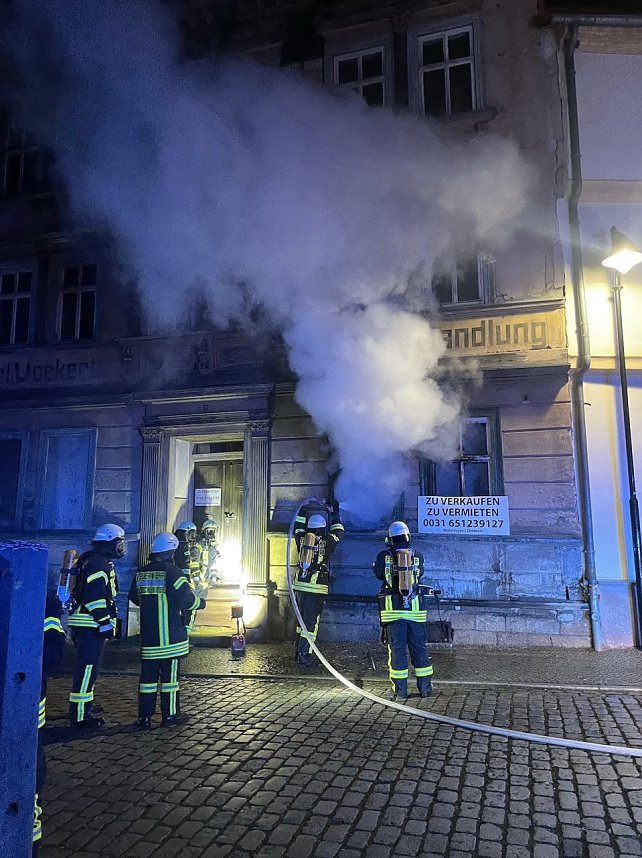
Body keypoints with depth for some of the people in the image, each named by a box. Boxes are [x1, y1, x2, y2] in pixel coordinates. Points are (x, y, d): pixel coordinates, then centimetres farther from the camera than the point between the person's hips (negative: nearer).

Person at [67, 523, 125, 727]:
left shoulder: (101, 562, 19)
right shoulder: (98, 563, -15)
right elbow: (95, 596, -22)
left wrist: (107, 622, 23)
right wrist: (106, 622, -20)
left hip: (90, 626, 11)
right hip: (91, 625, -11)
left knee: (89, 669, 15)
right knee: (87, 669, -7)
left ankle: (82, 712, 23)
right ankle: (80, 716, -2)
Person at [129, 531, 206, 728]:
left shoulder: (141, 573, 6)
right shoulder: (173, 572, -14)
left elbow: (134, 598, 19)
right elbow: (186, 599, -18)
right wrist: (201, 601, 2)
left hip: (148, 636, 5)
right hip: (171, 636, -5)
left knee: (148, 675, 11)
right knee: (169, 675, 4)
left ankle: (145, 716, 15)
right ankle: (170, 715, 13)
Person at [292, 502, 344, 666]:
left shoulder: (302, 539, 6)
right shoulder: (326, 543, -3)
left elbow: (298, 527, 25)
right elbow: (339, 532, 14)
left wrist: (303, 510, 33)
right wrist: (334, 514, 24)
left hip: (300, 585, 5)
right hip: (317, 587, -5)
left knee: (302, 619, 17)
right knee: (311, 622, 0)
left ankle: (298, 653, 25)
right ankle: (304, 657, -1)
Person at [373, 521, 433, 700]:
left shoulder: (384, 556, -3)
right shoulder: (418, 556, 2)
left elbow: (379, 574, 13)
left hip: (393, 610, -1)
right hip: (415, 610, 1)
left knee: (397, 649, 5)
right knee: (419, 648, 11)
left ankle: (400, 690, 9)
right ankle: (425, 688, 17)